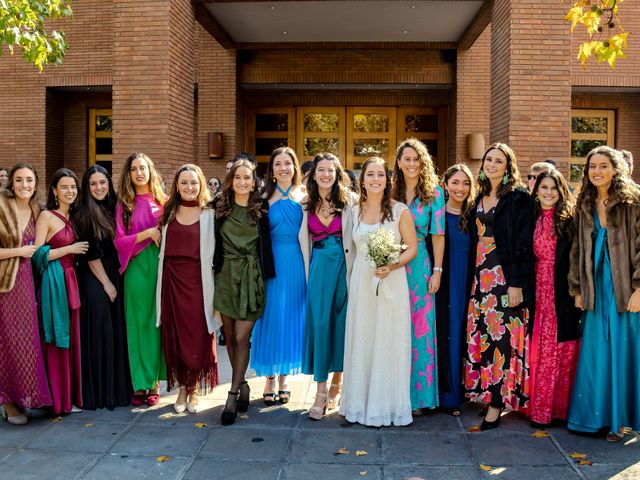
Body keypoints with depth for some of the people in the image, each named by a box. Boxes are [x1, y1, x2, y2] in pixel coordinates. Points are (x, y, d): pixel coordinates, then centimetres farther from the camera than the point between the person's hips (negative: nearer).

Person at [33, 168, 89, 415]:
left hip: (72, 281, 6)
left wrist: (80, 250, 5)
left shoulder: (73, 217, 15)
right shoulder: (46, 216, -4)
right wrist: (69, 249, -12)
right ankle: (58, 399, 7)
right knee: (57, 341, -2)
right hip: (54, 283, -6)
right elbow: (37, 254, -11)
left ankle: (73, 395, 16)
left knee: (73, 339, 7)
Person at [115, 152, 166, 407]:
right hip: (137, 268, -1)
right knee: (139, 323, 3)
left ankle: (154, 382, 11)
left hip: (161, 265, 1)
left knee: (158, 322, 3)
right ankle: (140, 383, 9)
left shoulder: (163, 200, 8)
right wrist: (147, 233, -12)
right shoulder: (124, 204, 5)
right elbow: (119, 241, -2)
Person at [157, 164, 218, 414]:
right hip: (171, 279, 3)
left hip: (197, 280, -3)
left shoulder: (209, 214, 0)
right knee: (174, 335, 5)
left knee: (198, 335, 1)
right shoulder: (169, 212, 11)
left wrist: (215, 290, -9)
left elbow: (214, 252, -3)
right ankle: (182, 387, 18)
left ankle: (194, 389, 17)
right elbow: (163, 247, 15)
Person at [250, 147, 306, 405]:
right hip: (272, 262, -2)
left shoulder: (303, 196, 7)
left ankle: (284, 379, 22)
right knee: (271, 318, 2)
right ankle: (270, 381, 16)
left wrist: (308, 266, -2)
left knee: (292, 318, 8)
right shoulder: (265, 198, 2)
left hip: (296, 262, 2)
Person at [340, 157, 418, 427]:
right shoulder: (355, 211, 8)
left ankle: (387, 404, 15)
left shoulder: (400, 211, -4)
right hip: (361, 281, 4)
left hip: (391, 281, -3)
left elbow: (412, 248, -3)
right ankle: (361, 401, 21)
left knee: (388, 341, 1)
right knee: (361, 340, 8)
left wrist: (392, 266, -18)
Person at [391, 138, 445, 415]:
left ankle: (417, 394, 12)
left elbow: (438, 234, -2)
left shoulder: (434, 193, 0)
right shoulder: (391, 192, 7)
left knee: (419, 329, 1)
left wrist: (437, 271, -6)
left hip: (419, 265, -2)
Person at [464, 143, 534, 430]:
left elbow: (524, 245, -11)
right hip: (481, 274, 7)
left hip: (506, 275, -6)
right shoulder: (480, 198, 15)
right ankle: (484, 390, 17)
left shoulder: (518, 198, -5)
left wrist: (516, 284, -16)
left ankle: (496, 404, 1)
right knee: (481, 334, 7)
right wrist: (475, 274, 10)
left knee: (501, 335, -5)